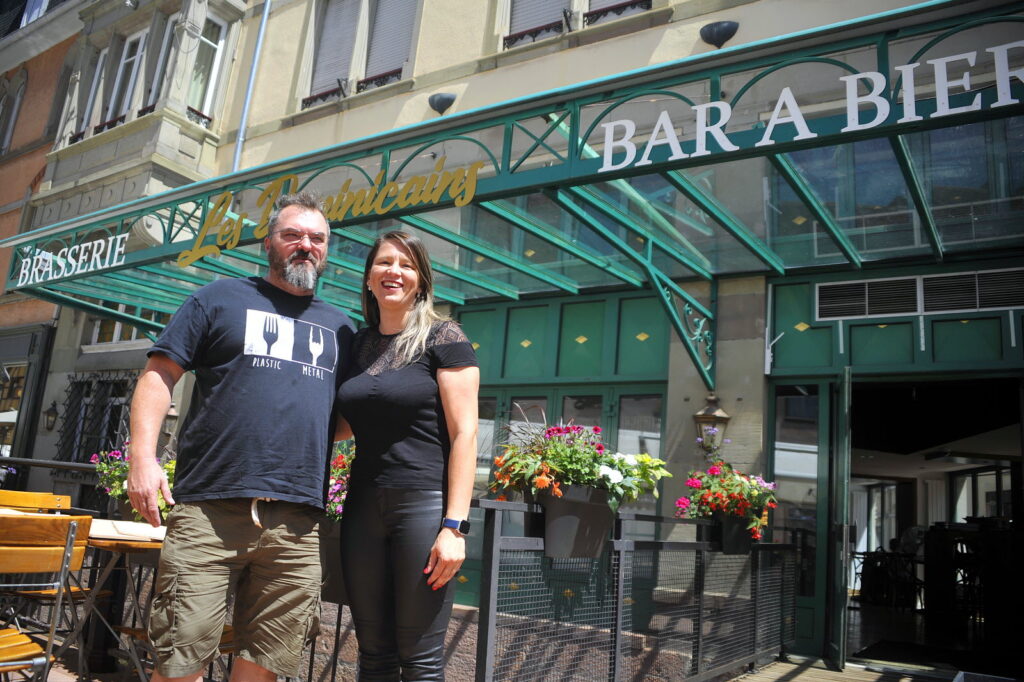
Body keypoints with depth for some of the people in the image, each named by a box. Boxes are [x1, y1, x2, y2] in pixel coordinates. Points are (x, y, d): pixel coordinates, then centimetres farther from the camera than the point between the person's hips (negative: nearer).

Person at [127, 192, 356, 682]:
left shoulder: (339, 327, 19)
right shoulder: (221, 299, 9)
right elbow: (158, 375, 4)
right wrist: (142, 456, -8)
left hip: (297, 523, 3)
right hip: (209, 511, -3)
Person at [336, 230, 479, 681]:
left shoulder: (442, 338, -4)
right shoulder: (359, 344, 12)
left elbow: (464, 433, -10)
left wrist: (455, 526, -16)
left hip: (425, 504, -5)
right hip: (363, 507, 6)